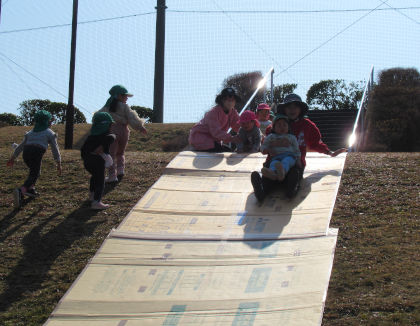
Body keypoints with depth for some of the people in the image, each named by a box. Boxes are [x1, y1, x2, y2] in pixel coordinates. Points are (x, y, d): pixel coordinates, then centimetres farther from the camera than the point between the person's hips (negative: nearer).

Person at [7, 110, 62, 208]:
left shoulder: (31, 132, 30)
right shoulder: (50, 133, 16)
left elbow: (21, 146, 30)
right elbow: (55, 149, 10)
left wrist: (13, 158, 35)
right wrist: (59, 164, 12)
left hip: (26, 152, 6)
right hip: (37, 153, -6)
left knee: (35, 170, 29)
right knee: (33, 175, -10)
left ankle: (30, 189, 16)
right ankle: (20, 191, -34)